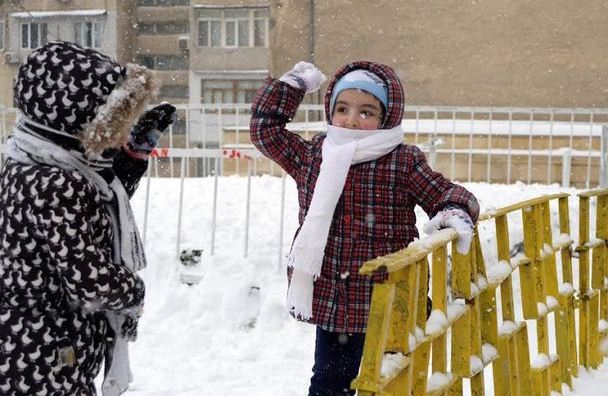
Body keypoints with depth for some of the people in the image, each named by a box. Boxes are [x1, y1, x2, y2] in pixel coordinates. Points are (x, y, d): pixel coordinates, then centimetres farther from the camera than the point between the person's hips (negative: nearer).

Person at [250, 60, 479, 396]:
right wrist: (290, 86, 14)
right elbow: (266, 130, 16)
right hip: (330, 302, 3)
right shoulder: (312, 155, 5)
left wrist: (455, 212, -22)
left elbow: (444, 193, 0)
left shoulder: (403, 162, -6)